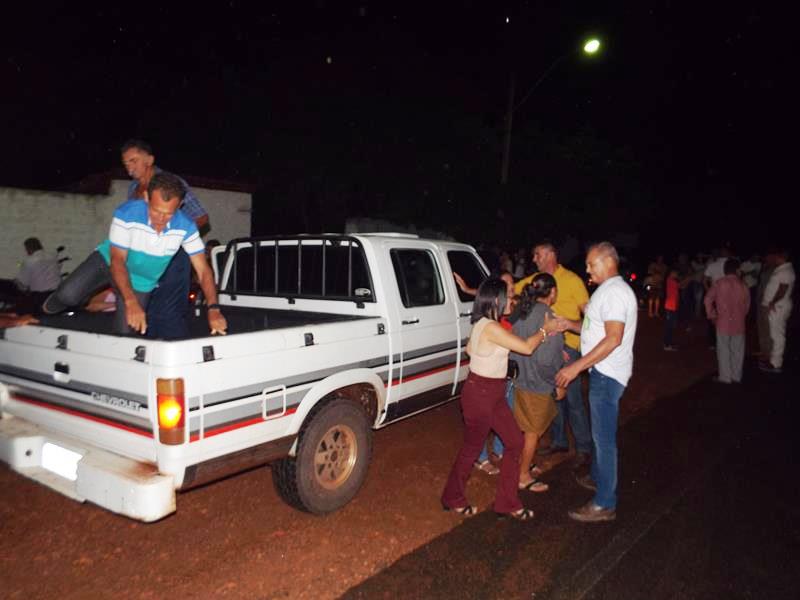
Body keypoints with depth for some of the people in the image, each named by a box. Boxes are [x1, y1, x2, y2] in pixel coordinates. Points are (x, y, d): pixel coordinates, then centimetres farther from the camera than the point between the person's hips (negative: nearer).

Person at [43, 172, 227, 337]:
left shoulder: (186, 227, -25)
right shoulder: (127, 214, -30)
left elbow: (203, 269, -23)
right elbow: (117, 261, -27)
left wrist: (213, 308, -38)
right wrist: (131, 302, -42)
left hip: (141, 282, 1)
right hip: (108, 261, -1)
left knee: (125, 335, -2)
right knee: (68, 294, -22)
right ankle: (50, 309, 15)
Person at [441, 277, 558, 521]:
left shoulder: (483, 324, 6)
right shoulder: (491, 327, -25)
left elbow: (469, 348, 20)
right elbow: (527, 347, -21)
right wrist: (544, 330, -5)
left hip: (492, 393, 9)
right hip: (480, 393, -9)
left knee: (515, 442, 11)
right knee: (472, 448, 8)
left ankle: (507, 502, 23)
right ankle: (453, 498, 30)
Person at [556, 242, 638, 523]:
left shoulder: (614, 292, -19)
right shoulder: (607, 289, 14)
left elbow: (613, 338, -26)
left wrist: (577, 366, -27)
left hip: (607, 375, -10)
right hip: (602, 371, 10)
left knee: (604, 437, -5)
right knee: (599, 432, 23)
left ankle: (604, 504, 2)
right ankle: (597, 476, 39)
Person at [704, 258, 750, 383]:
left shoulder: (719, 283, -5)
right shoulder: (742, 284, 3)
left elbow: (708, 299, -9)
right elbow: (747, 303, 10)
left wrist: (712, 315, 3)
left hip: (723, 321, -3)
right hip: (739, 322, 3)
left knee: (724, 350, 4)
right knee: (737, 350, 12)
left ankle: (725, 377, 7)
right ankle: (736, 376, 19)